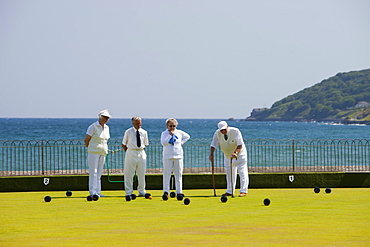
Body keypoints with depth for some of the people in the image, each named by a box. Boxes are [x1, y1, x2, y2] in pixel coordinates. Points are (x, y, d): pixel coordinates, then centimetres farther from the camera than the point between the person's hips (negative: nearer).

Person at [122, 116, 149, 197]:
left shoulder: (144, 132, 6)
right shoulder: (128, 132, -3)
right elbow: (123, 144, 4)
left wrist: (141, 150, 6)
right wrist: (128, 152, -1)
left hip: (141, 153, 3)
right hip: (131, 153, -3)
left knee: (142, 174, 6)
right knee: (129, 173, -2)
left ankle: (142, 191, 14)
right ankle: (129, 192, 4)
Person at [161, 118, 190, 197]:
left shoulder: (180, 133, 7)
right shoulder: (164, 133, 0)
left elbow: (187, 136, 23)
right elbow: (163, 143, -15)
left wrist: (181, 142, 9)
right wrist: (170, 135, -18)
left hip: (178, 156, 2)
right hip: (168, 157, -2)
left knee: (178, 175, 4)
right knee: (166, 175, -4)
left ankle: (179, 192, 6)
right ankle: (166, 191, -1)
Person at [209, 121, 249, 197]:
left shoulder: (235, 131, -25)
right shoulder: (217, 133, -15)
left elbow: (240, 144, -27)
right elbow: (213, 145, -16)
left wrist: (235, 152, -42)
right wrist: (211, 153, -34)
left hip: (239, 154, -4)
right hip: (227, 155, 5)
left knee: (242, 172, -10)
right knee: (229, 173, 9)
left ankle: (243, 191, -8)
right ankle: (229, 191, 17)